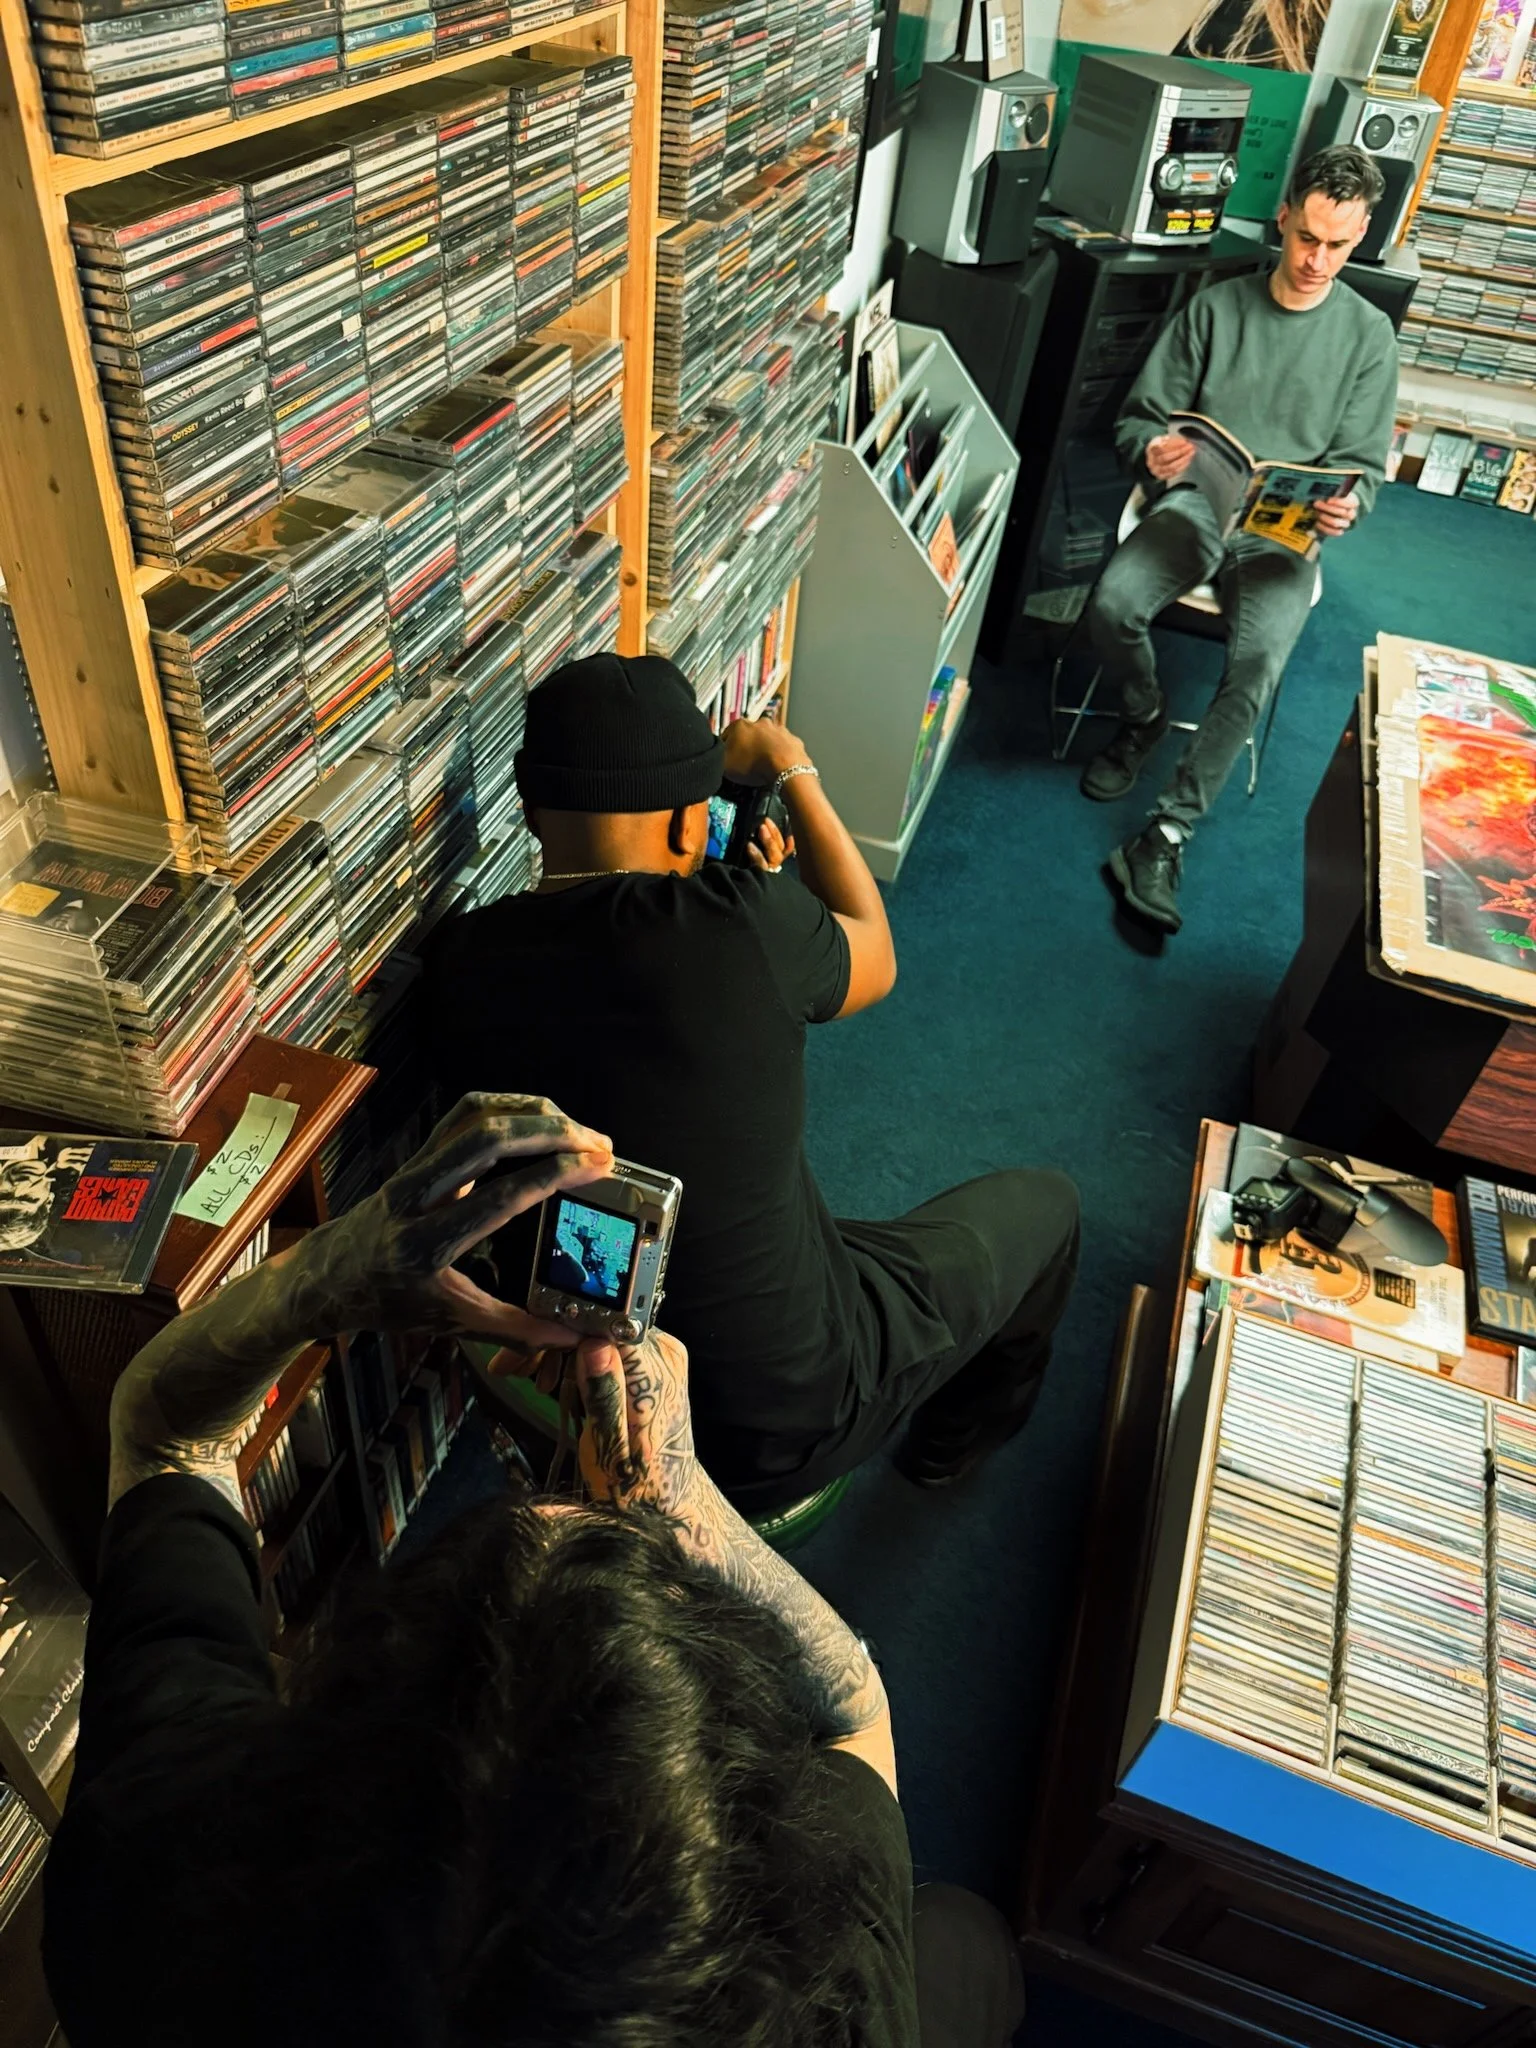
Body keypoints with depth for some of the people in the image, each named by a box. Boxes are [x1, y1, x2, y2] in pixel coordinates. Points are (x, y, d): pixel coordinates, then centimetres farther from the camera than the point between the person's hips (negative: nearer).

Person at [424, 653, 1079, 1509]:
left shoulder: (464, 959, -13)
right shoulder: (740, 924, -29)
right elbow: (875, 959, -5)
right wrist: (793, 771, 5)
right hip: (780, 1423, -5)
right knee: (1043, 1205, 18)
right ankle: (953, 1443, 45)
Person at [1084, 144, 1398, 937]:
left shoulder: (1369, 334, 8)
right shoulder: (1215, 307, 8)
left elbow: (1364, 463, 8)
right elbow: (1139, 416, 8)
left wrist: (1346, 506, -17)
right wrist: (1151, 450, -18)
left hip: (1286, 530, -1)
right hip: (1196, 502, 1)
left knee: (1258, 661, -32)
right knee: (1112, 604, -31)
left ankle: (1169, 831, -24)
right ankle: (1145, 716, 4)